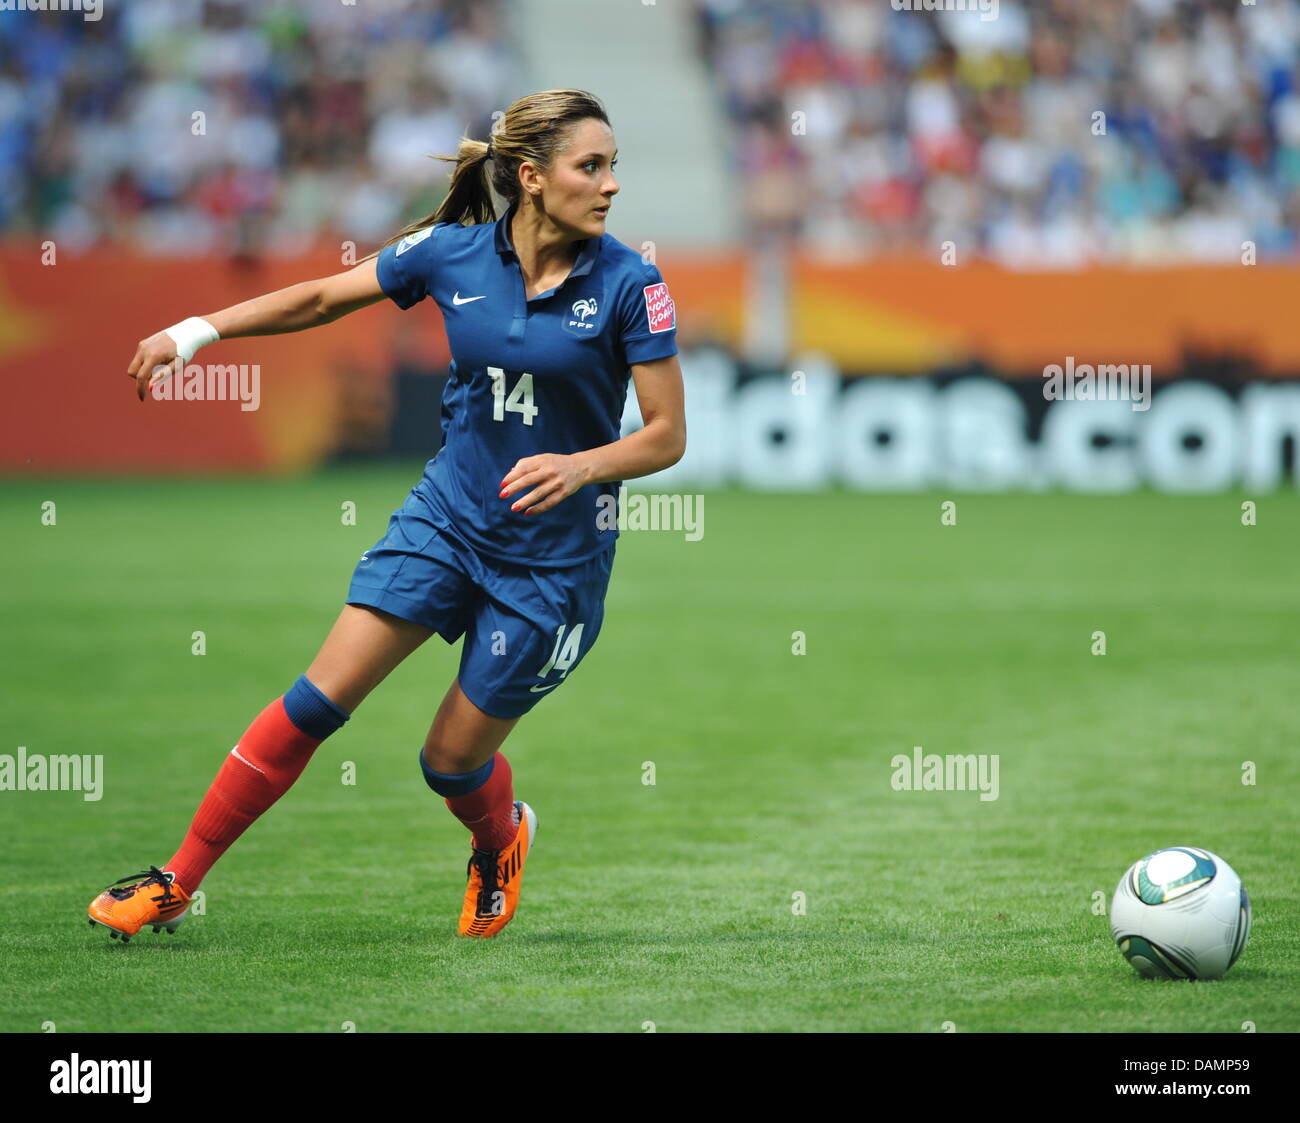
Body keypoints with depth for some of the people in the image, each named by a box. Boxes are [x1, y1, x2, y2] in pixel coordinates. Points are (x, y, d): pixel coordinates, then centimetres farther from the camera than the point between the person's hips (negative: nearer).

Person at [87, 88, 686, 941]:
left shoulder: (630, 284, -13)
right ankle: (176, 884, -1)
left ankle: (502, 841, 41)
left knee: (453, 760, 4)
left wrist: (581, 466, -28)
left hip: (554, 557, -2)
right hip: (448, 513, 2)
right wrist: (195, 332, 5)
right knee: (321, 698, -9)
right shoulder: (452, 253, -5)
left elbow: (668, 435, -10)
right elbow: (324, 298, 9)